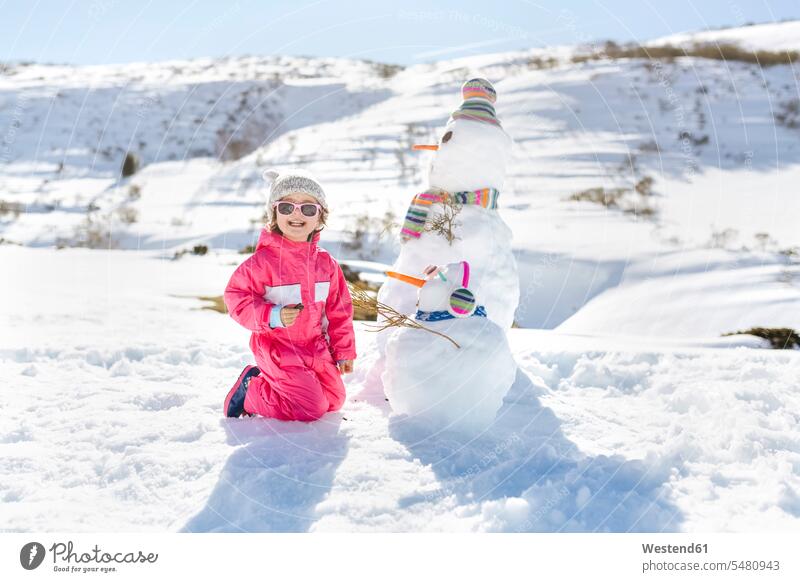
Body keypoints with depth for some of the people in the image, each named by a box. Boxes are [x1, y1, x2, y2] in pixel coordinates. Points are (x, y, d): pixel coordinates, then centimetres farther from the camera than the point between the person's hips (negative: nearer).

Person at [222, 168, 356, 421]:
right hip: (278, 348, -6)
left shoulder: (325, 263, 2)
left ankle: (270, 382, 25)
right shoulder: (263, 261, -14)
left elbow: (339, 310, 10)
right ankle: (250, 392, 7)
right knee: (312, 407, -12)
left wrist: (344, 351, 12)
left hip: (316, 348, 7)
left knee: (334, 400, 12)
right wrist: (272, 317, -24)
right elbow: (236, 297, -11)